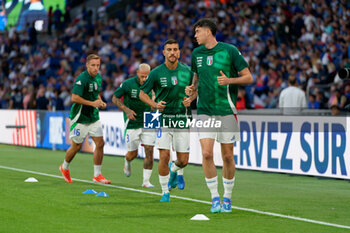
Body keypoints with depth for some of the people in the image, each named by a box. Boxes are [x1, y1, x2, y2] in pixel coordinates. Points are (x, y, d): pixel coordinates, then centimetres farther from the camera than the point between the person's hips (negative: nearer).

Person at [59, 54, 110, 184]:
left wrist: (100, 102, 4)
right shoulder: (82, 79, -20)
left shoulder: (98, 77, 6)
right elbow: (74, 98, -27)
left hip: (94, 117, 7)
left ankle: (97, 175, 6)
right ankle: (64, 168, 31)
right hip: (80, 118, -7)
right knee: (76, 146, 4)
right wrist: (92, 103, -27)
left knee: (100, 144, -2)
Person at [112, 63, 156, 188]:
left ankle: (146, 180, 1)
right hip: (132, 124, -2)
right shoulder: (128, 84, -11)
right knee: (133, 154, 4)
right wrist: (127, 110, -14)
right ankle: (127, 162, 42)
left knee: (149, 151, -8)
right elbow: (115, 98, -1)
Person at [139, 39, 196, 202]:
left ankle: (173, 170, 39)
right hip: (164, 117, -2)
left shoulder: (187, 71, 2)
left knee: (183, 160, 2)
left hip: (182, 119, 2)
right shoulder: (156, 73, -4)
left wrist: (190, 99, -4)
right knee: (164, 156, -11)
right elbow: (142, 93, 4)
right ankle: (165, 192, 5)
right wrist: (154, 104, -13)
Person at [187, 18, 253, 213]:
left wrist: (229, 80, -19)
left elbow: (248, 77, -2)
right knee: (207, 154, -11)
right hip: (205, 111, 3)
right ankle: (215, 198, -1)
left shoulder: (230, 51, -4)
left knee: (227, 156, 3)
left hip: (227, 111, -3)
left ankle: (227, 198, 17)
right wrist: (192, 87, 6)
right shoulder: (197, 53, 9)